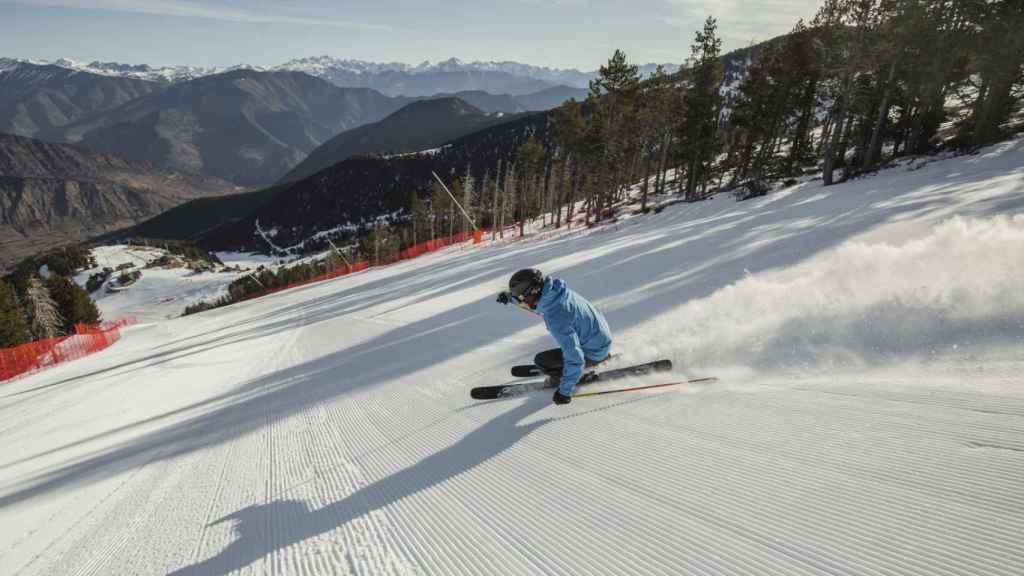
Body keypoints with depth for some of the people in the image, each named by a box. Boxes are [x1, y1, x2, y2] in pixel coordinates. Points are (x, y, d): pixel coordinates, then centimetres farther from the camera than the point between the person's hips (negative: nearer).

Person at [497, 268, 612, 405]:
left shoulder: (555, 320, -36)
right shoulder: (554, 288, -14)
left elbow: (575, 359, -32)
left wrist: (565, 391, -22)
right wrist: (509, 296, 3)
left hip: (595, 352, -8)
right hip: (602, 334, 8)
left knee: (541, 361, -8)